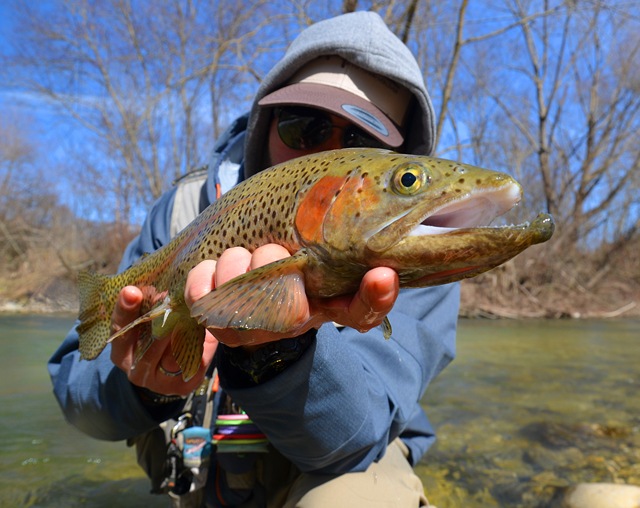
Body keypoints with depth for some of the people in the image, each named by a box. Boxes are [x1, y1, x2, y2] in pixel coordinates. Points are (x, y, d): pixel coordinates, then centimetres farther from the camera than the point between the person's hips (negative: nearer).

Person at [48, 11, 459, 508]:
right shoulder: (189, 209, -13)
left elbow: (353, 429, -29)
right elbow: (73, 376, -9)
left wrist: (272, 352, -48)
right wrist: (147, 388, -30)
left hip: (346, 466, -3)